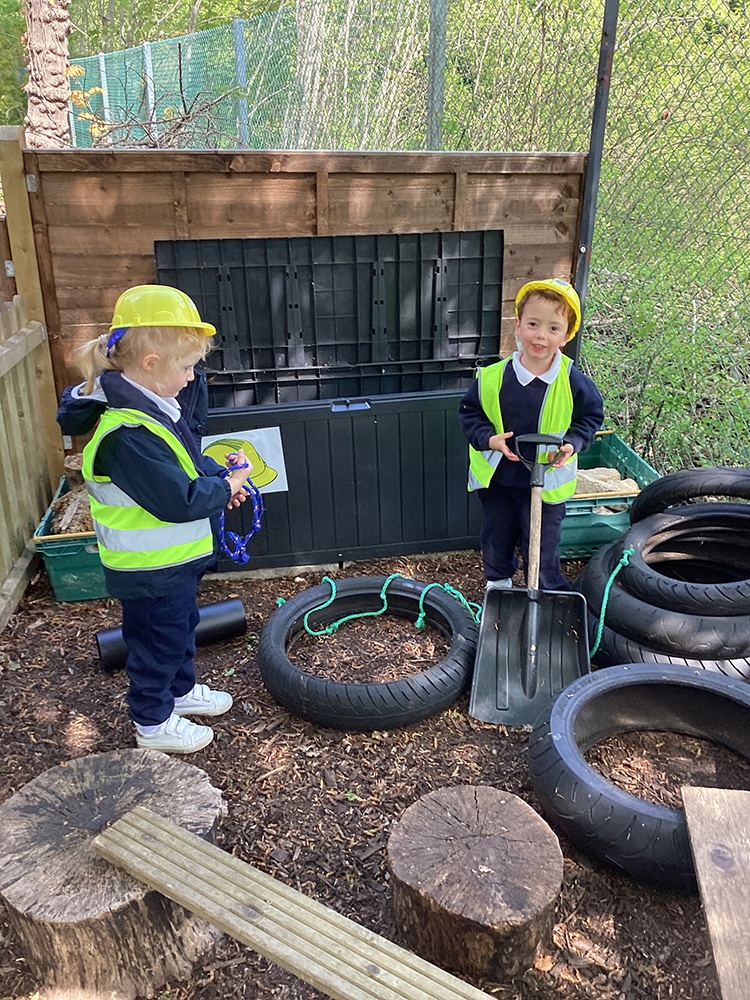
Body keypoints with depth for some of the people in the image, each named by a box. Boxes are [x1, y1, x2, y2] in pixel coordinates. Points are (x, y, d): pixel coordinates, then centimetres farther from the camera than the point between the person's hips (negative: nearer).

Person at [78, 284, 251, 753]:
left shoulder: (155, 407, 0)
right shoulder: (127, 435, -33)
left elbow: (187, 461, 15)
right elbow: (179, 500, -33)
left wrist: (220, 476, -3)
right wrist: (227, 486, -19)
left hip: (176, 559, 10)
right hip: (150, 570, -10)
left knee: (182, 628, 27)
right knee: (157, 642, 10)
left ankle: (181, 690, 49)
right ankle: (153, 722, 32)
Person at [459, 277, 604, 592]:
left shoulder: (573, 383, -15)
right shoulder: (492, 377, -16)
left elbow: (591, 415, 2)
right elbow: (469, 411, -2)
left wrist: (572, 443, -15)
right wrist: (489, 438, -18)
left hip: (548, 481, -2)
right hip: (496, 475, 2)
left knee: (542, 544, 10)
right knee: (495, 536, 21)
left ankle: (550, 593, 34)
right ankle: (498, 581, 48)